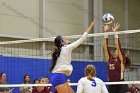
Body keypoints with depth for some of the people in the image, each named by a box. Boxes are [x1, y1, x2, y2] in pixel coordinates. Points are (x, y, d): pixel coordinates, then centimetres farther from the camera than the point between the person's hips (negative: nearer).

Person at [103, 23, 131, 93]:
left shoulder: (121, 60, 1)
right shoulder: (110, 59, 13)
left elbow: (118, 47, -9)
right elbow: (106, 48, 10)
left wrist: (115, 32, -9)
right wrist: (105, 32, 6)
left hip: (122, 86, -6)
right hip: (111, 87, 6)